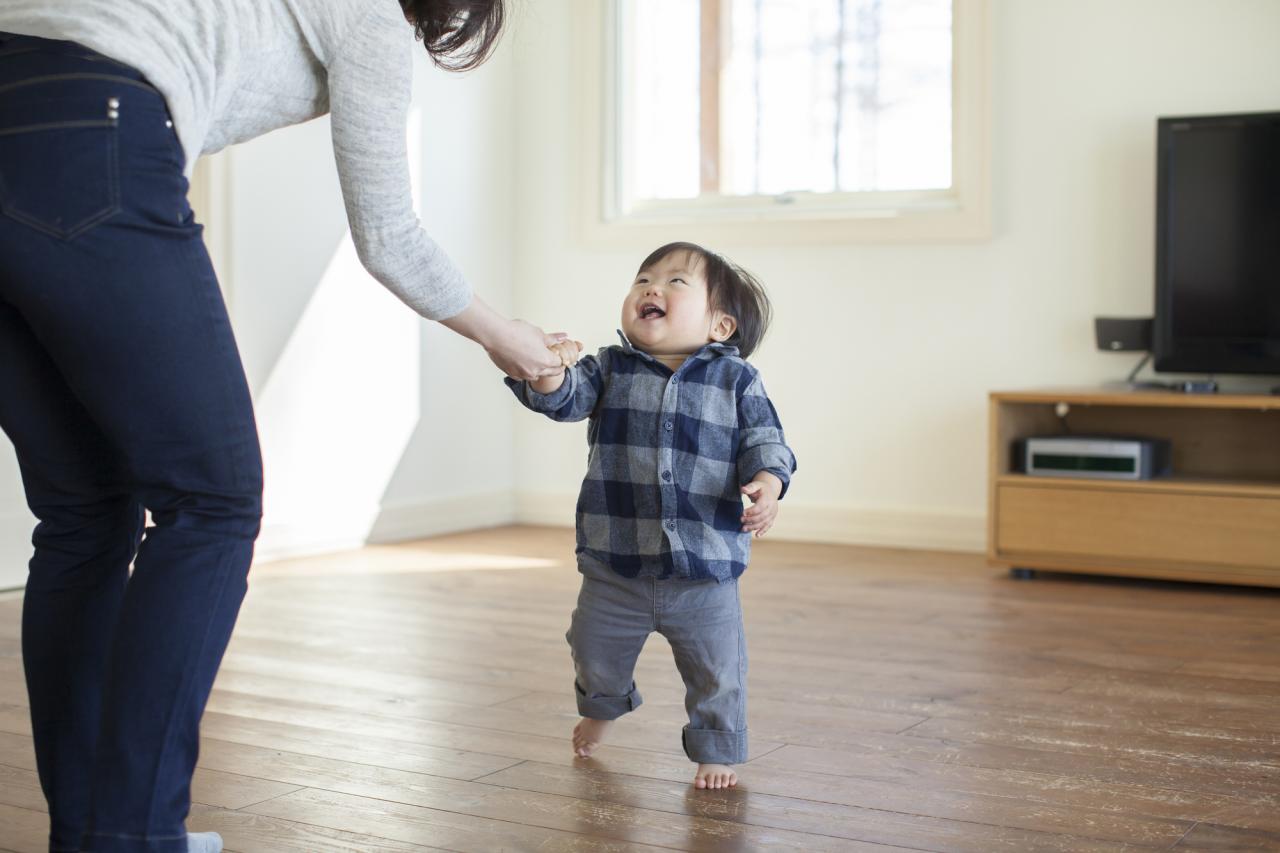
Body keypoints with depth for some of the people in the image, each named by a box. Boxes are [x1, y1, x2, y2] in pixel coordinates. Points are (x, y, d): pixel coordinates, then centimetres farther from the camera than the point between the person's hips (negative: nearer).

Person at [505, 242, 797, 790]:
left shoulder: (736, 380, -2)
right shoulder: (610, 369, 2)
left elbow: (765, 442, -3)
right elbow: (566, 398, -11)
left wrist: (768, 482, -24)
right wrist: (549, 372, -34)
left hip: (705, 568, -2)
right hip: (614, 565, 2)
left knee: (716, 671, 5)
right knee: (595, 653, 20)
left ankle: (717, 750, 29)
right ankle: (602, 706, 53)